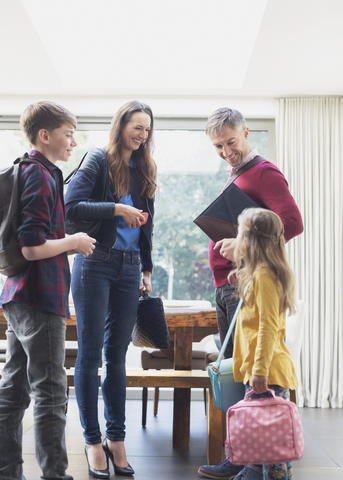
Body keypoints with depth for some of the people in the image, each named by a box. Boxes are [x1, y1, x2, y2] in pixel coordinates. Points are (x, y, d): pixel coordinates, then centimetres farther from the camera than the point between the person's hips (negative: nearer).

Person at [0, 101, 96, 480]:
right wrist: (74, 242, -8)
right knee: (50, 392, -1)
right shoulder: (42, 177, -15)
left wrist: (68, 242, 13)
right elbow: (33, 248, -22)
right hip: (40, 299, -10)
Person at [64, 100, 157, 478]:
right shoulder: (98, 160, 0)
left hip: (129, 267, 5)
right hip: (95, 264, -4)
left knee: (117, 355, 7)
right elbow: (71, 206, -12)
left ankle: (116, 438, 14)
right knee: (90, 353, 0)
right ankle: (92, 440, 10)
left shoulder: (144, 171, 16)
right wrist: (117, 209, -16)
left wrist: (147, 269, 18)